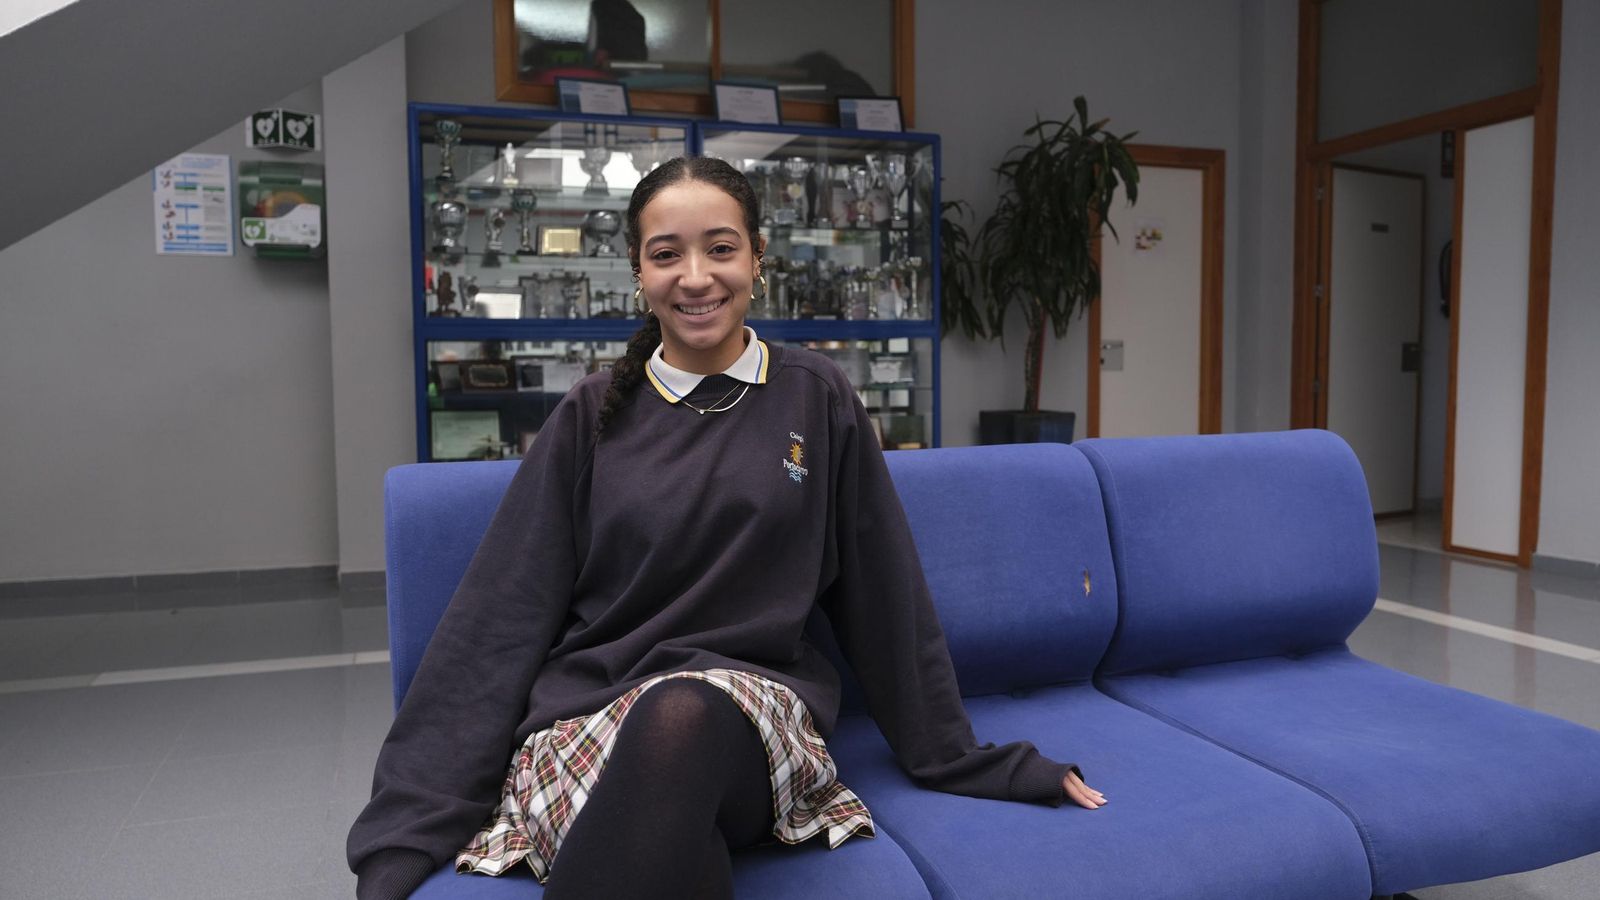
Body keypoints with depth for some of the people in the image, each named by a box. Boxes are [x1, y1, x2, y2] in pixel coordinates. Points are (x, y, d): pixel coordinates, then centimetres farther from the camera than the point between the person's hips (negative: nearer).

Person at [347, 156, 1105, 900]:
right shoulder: (593, 415, 8)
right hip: (586, 715, 1)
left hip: (758, 710, 0)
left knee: (683, 711, -38)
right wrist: (406, 831, 0)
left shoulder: (817, 399, 6)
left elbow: (886, 598, 10)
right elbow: (501, 617, 5)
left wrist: (963, 760, 13)